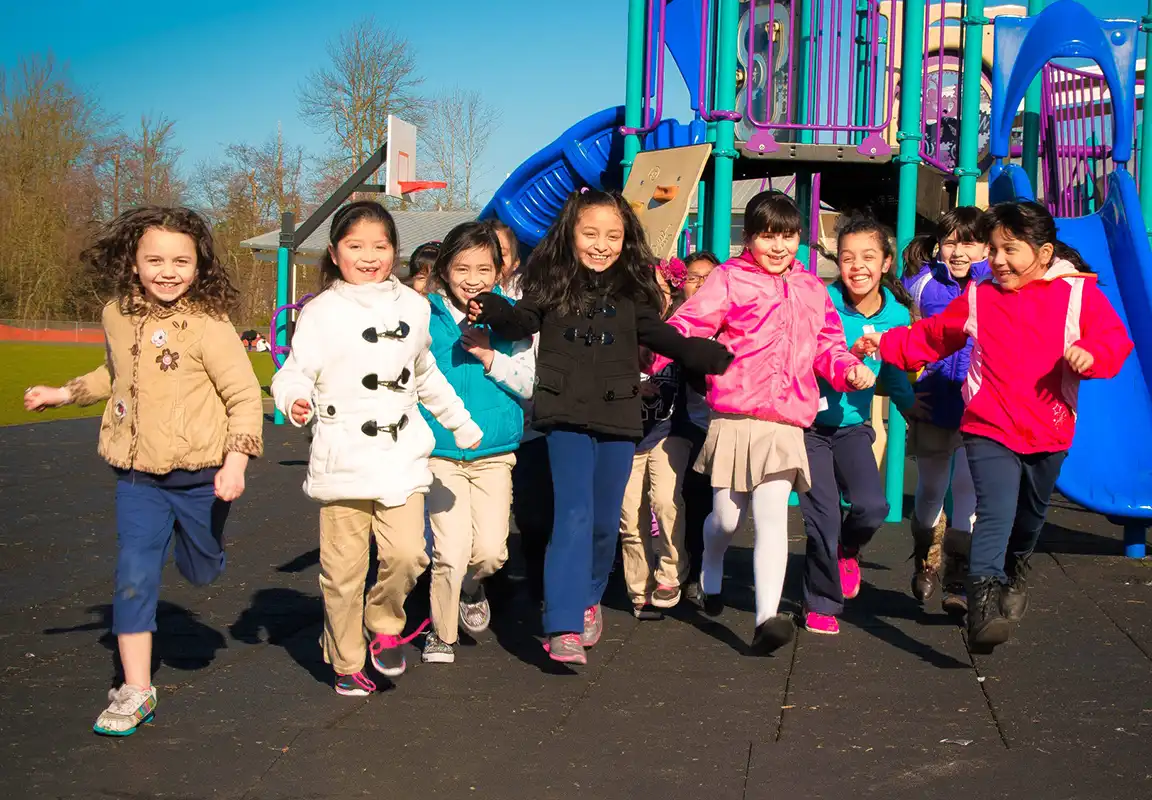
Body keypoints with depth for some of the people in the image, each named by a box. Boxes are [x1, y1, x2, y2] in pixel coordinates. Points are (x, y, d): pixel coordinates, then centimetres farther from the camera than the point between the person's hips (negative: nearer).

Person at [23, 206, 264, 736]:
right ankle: (135, 691, 3)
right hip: (138, 475, 3)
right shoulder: (117, 316, 3)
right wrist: (64, 393, 22)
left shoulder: (208, 326, -15)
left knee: (201, 571, 16)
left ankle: (194, 537, 54)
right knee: (134, 576, -5)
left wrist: (236, 459, -23)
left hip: (201, 474, -3)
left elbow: (245, 395, -14)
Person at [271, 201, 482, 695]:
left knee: (406, 553, -11)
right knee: (343, 569, 3)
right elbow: (296, 372, -5)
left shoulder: (413, 307, 11)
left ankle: (384, 628, 18)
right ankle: (346, 664, 21)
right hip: (342, 459, -3)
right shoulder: (323, 312, -2)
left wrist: (461, 423, 32)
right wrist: (295, 401, -27)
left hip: (402, 455, 3)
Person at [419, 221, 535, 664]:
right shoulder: (426, 319, -2)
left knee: (491, 551, -6)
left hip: (494, 452, 1)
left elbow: (529, 383, -2)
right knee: (451, 552, -8)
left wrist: (490, 357, -14)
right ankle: (442, 634, 17)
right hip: (440, 451, -1)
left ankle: (471, 586, 31)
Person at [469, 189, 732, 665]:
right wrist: (494, 312, -25)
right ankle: (564, 626, -14)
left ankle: (589, 600, 35)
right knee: (574, 515, -13)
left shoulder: (632, 291, 7)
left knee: (605, 520, 11)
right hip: (567, 416, -3)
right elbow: (522, 323, -4)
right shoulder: (553, 282, 1)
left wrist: (717, 358, 1)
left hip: (618, 417, 3)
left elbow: (663, 338, 11)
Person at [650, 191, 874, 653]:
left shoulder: (810, 289, 16)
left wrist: (849, 370, 2)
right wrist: (648, 358, -22)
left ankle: (766, 619, -14)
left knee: (772, 517, -11)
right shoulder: (729, 278, 2)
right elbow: (689, 326, -7)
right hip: (734, 419, -2)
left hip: (785, 424, 2)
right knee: (726, 519, 8)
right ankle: (710, 573, 42)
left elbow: (827, 344, 22)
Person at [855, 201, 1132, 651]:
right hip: (990, 430, -1)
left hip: (1049, 432, 1)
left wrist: (1091, 355, -30)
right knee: (995, 514, -18)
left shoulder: (1078, 294, -3)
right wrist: (887, 344, 4)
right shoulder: (978, 298, 4)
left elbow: (1114, 338, -9)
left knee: (1031, 516, 23)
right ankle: (983, 601, -24)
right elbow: (932, 337, 14)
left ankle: (1015, 571, 51)